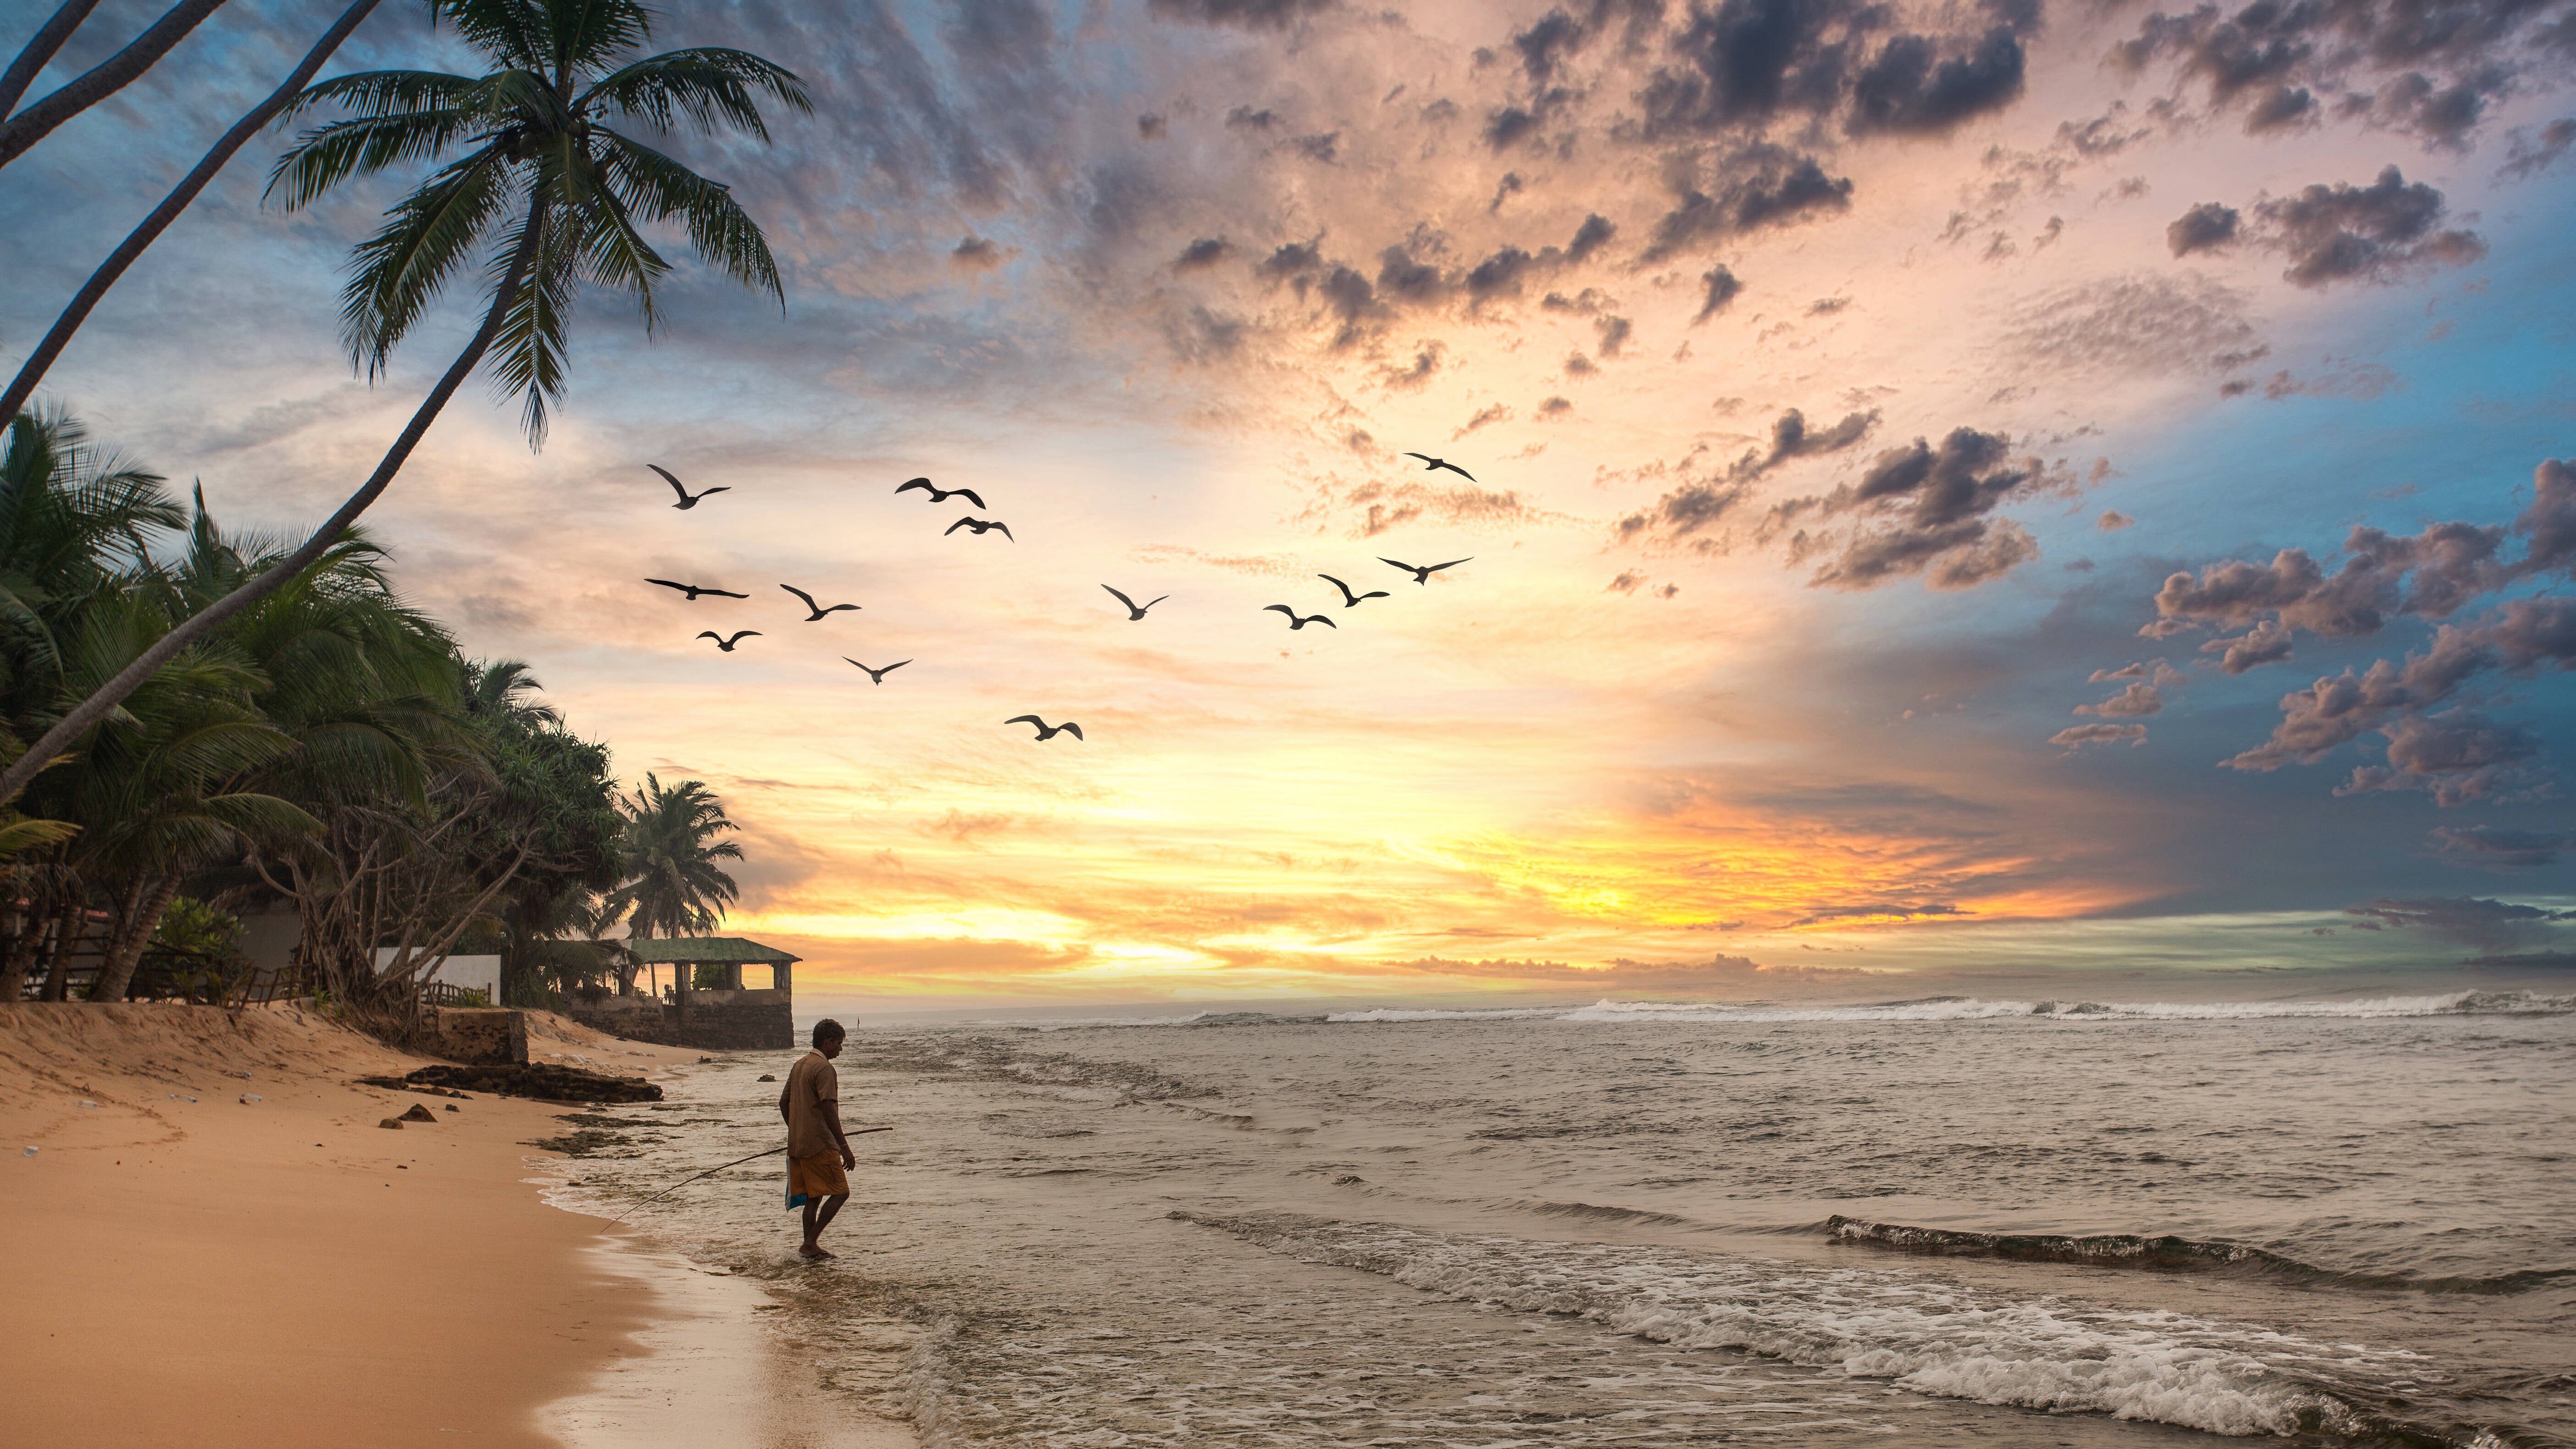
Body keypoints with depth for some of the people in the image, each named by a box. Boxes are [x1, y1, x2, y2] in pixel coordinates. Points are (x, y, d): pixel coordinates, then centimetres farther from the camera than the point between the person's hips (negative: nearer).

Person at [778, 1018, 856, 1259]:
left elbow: (784, 1102, 20)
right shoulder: (825, 1068, -14)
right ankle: (811, 1243, -6)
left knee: (813, 1196, 13)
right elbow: (829, 1110, -20)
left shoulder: (799, 1065, 14)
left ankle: (810, 1247, 13)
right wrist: (844, 1147, -19)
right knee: (840, 1192, -2)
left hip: (797, 1145, 9)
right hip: (820, 1144, -9)